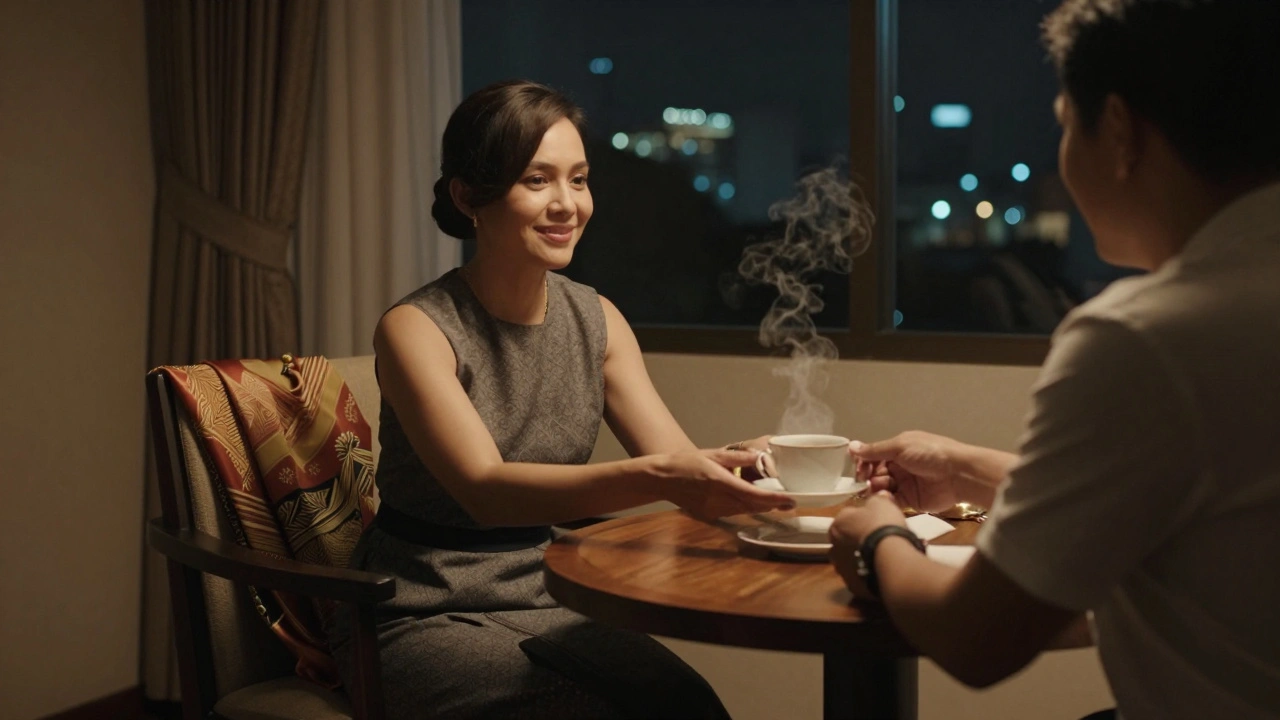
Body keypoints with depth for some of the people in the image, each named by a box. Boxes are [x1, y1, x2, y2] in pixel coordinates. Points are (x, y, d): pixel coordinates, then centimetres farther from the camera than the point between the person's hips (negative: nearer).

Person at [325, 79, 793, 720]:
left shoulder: (597, 322, 3)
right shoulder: (415, 329, -14)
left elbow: (680, 459, -4)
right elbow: (487, 489, -27)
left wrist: (745, 465, -28)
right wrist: (655, 476, -42)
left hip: (542, 603, 5)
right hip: (418, 618, -4)